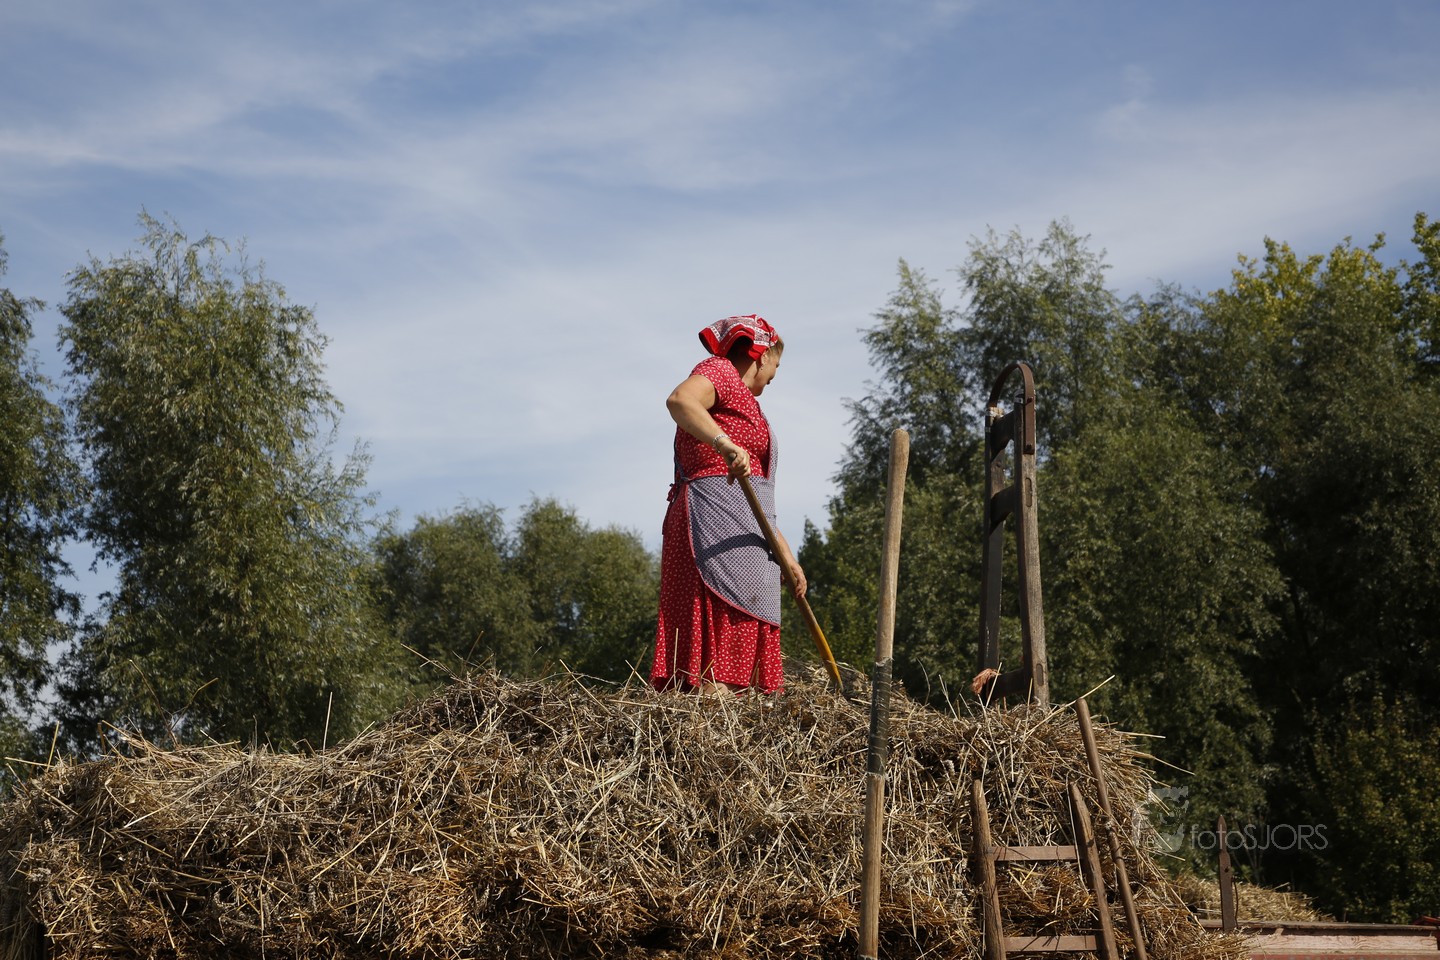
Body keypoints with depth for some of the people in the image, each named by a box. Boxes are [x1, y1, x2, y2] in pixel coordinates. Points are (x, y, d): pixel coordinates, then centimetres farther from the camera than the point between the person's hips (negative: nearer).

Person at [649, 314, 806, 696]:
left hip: (743, 533, 10)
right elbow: (679, 400, -22)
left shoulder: (744, 402, 30)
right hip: (718, 519, -10)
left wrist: (784, 554, 26)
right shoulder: (720, 371, 3)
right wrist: (725, 445, -36)